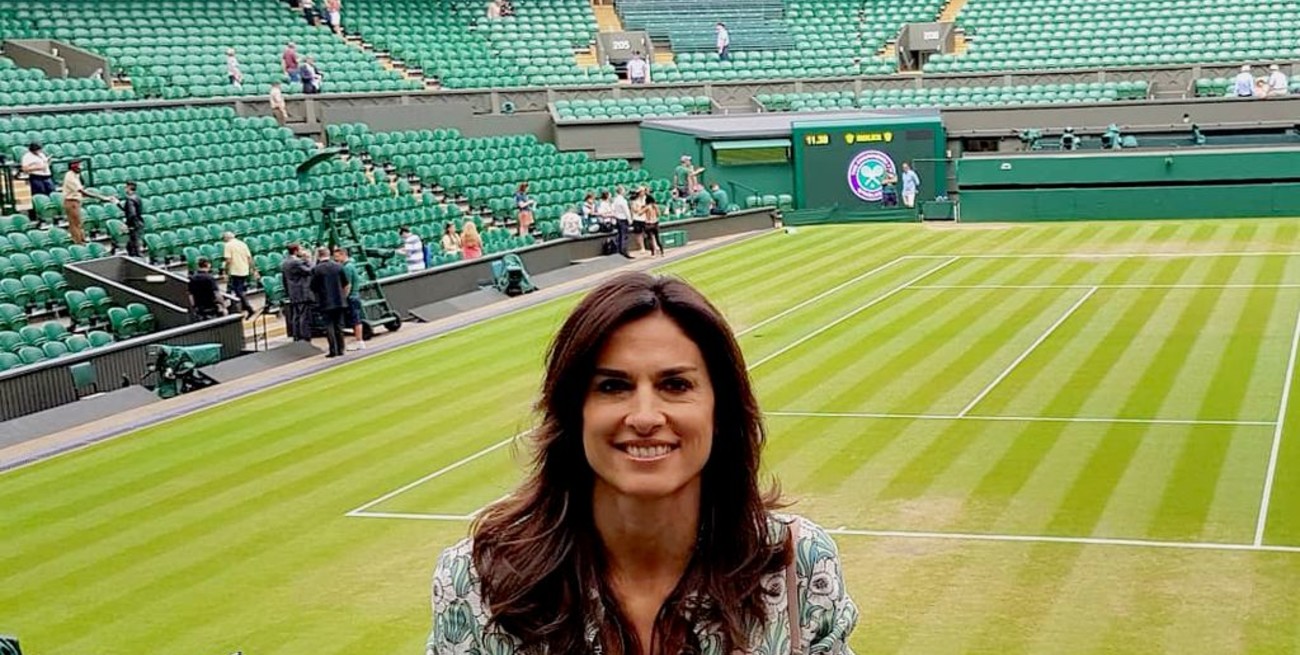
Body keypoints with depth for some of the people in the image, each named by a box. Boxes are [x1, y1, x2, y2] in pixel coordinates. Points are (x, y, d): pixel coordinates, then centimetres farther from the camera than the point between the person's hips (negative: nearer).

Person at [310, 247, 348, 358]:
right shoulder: (338, 266, 1)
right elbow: (345, 285, 6)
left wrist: (318, 297, 13)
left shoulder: (316, 269, -9)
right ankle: (340, 350, 11)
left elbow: (313, 287, -5)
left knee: (329, 326, 1)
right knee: (339, 326, 10)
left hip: (325, 303, -3)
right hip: (339, 301, 3)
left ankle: (333, 350, -4)